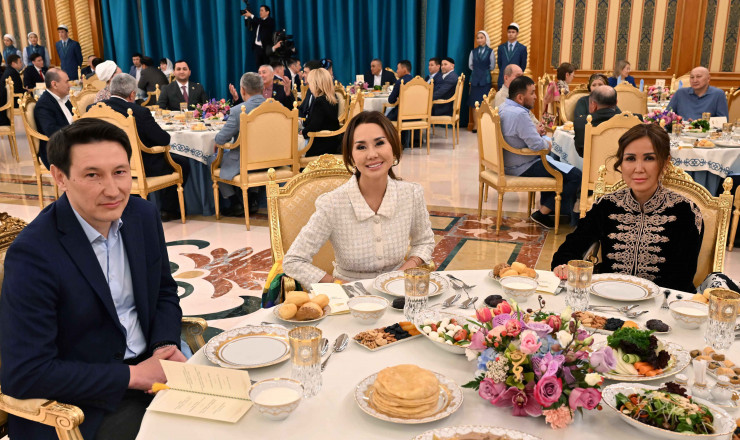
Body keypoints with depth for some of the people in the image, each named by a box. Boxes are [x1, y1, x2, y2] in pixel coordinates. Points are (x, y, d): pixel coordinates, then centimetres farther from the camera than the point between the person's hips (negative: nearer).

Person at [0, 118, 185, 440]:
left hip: (149, 365, 6)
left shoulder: (143, 215, -3)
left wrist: (165, 346, -8)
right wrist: (132, 376, -19)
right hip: (87, 403, -6)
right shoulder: (33, 253, -20)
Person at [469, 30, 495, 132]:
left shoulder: (490, 51, -2)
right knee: (474, 102, 2)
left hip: (485, 79, -3)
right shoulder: (473, 51, 8)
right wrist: (478, 70, 13)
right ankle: (475, 124, 6)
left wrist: (485, 71, 12)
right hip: (475, 78, 3)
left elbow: (492, 66, 2)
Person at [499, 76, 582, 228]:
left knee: (554, 162, 34)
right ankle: (543, 214, -4)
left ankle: (545, 205, 34)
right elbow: (536, 144, -28)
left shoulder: (503, 108, 7)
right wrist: (547, 143, -6)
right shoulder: (520, 114, -25)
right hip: (522, 167, -11)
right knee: (575, 176, -11)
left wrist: (536, 131, 5)